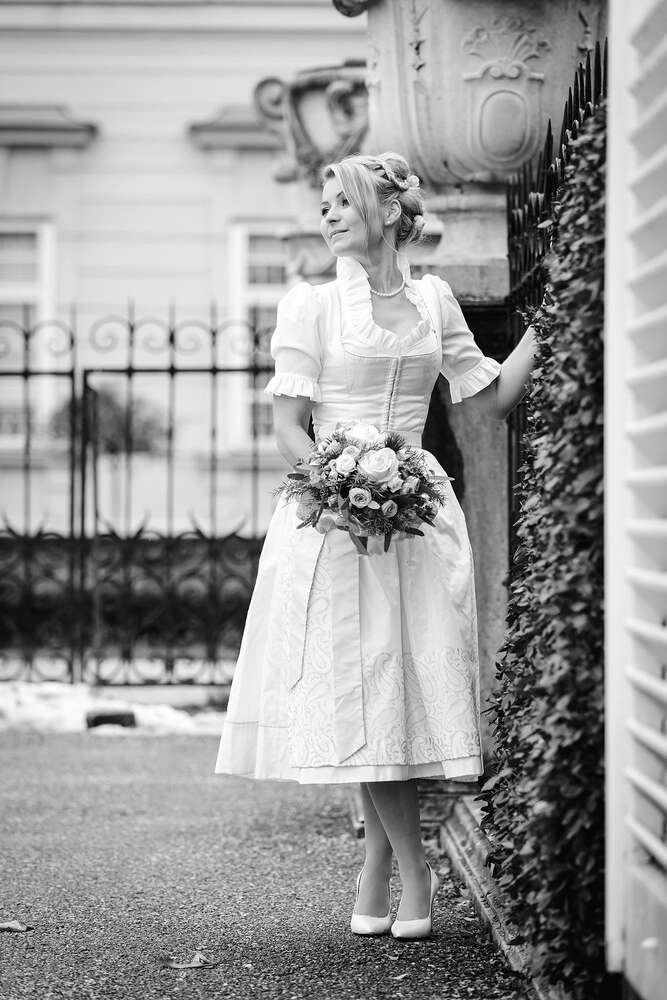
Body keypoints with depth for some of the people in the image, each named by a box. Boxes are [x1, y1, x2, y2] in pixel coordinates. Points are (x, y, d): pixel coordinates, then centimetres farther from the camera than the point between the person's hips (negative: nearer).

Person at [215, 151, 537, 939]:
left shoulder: (433, 300, 11)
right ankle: (414, 873, 5)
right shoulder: (311, 305, 1)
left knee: (406, 691, -1)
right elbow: (289, 432, -4)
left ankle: (374, 880, 9)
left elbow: (492, 397, 17)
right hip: (333, 519, -3)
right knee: (362, 697, -7)